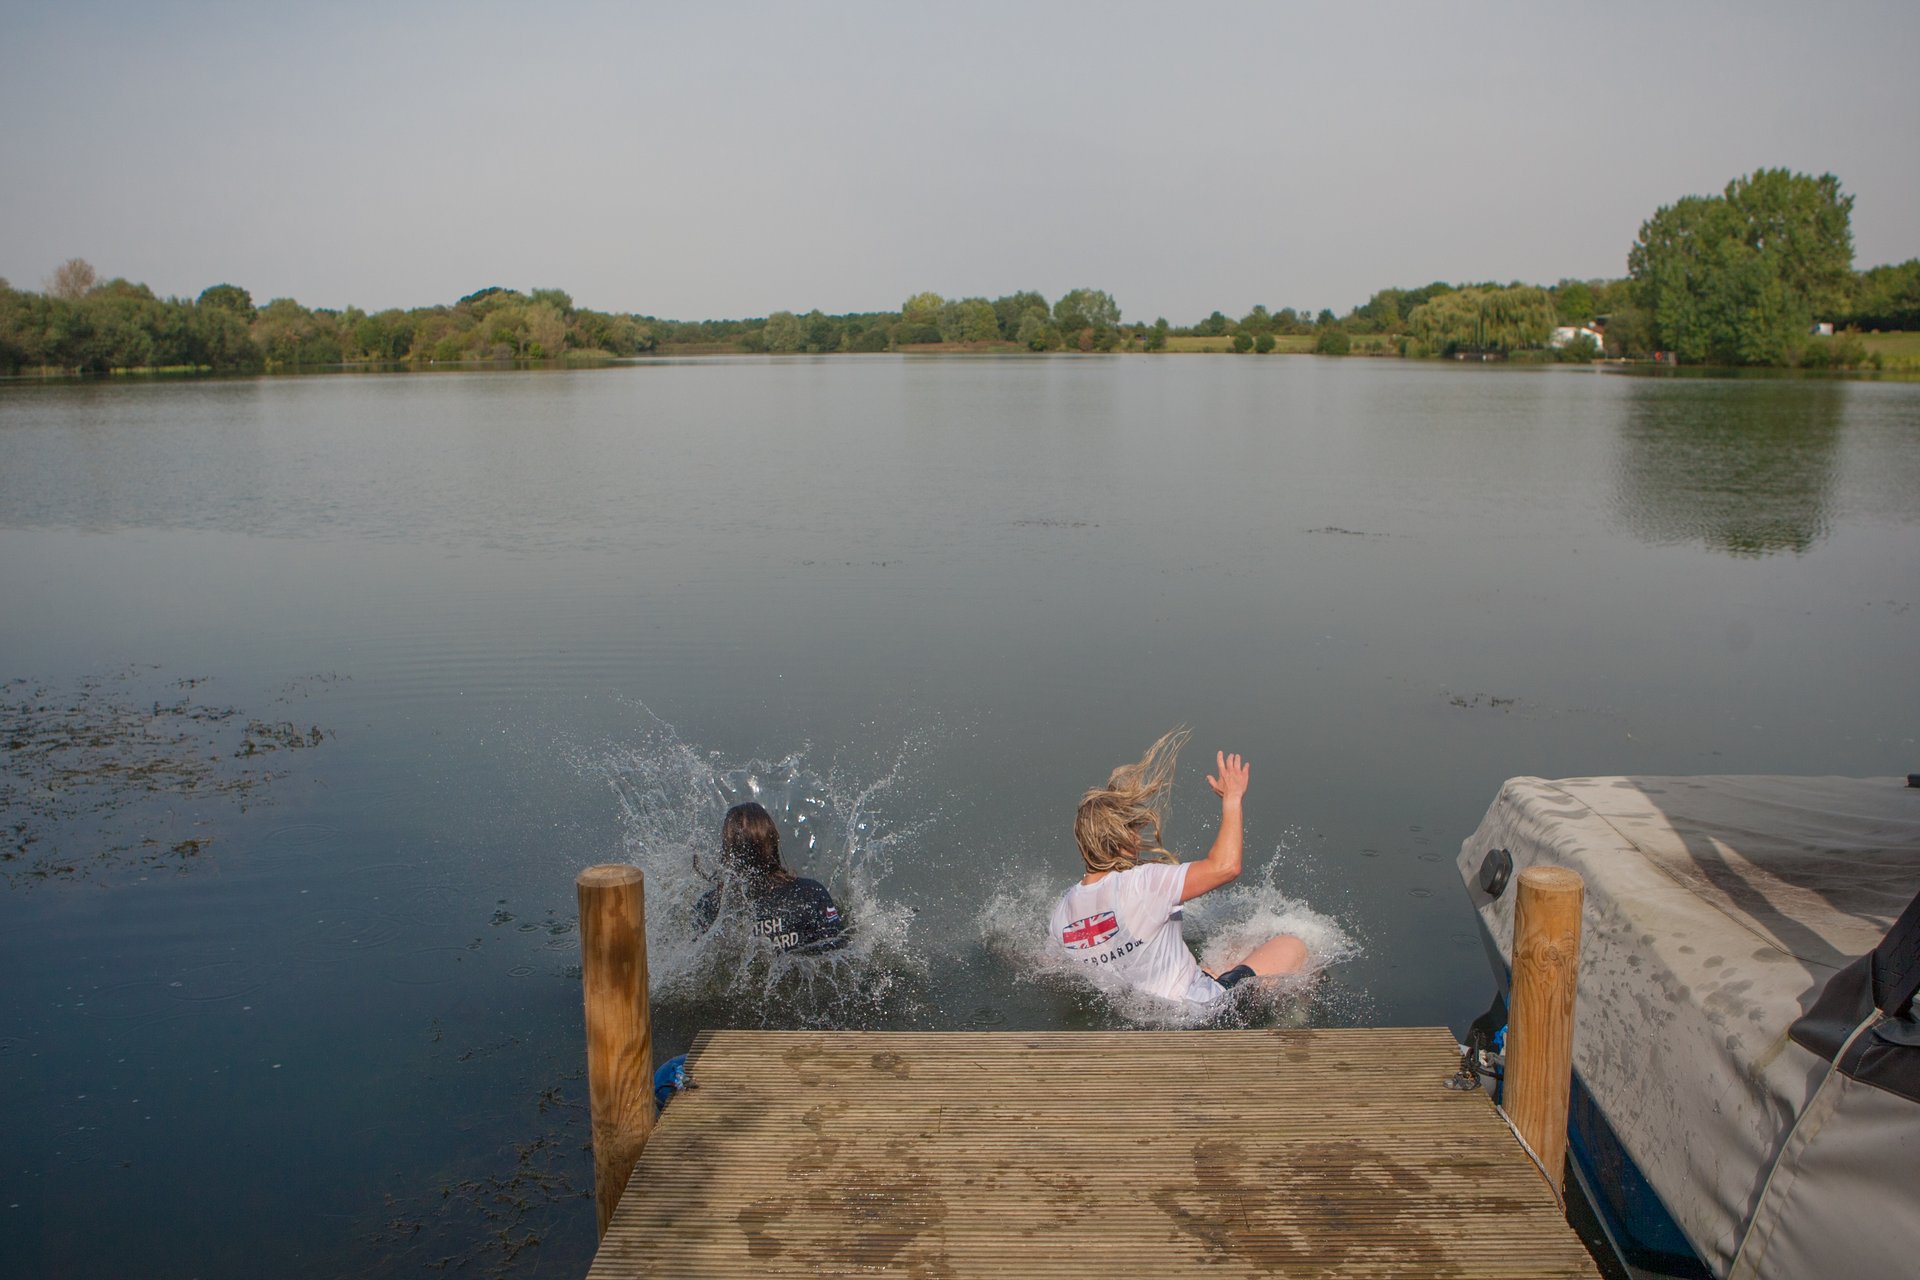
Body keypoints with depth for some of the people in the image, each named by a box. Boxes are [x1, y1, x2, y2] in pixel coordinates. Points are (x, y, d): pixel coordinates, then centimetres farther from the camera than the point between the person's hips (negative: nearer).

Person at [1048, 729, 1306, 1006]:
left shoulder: (1060, 913, -5)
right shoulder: (1140, 885, -27)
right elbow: (1226, 866, -28)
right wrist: (1232, 798, -14)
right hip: (1197, 1008, -8)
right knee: (1291, 947, 7)